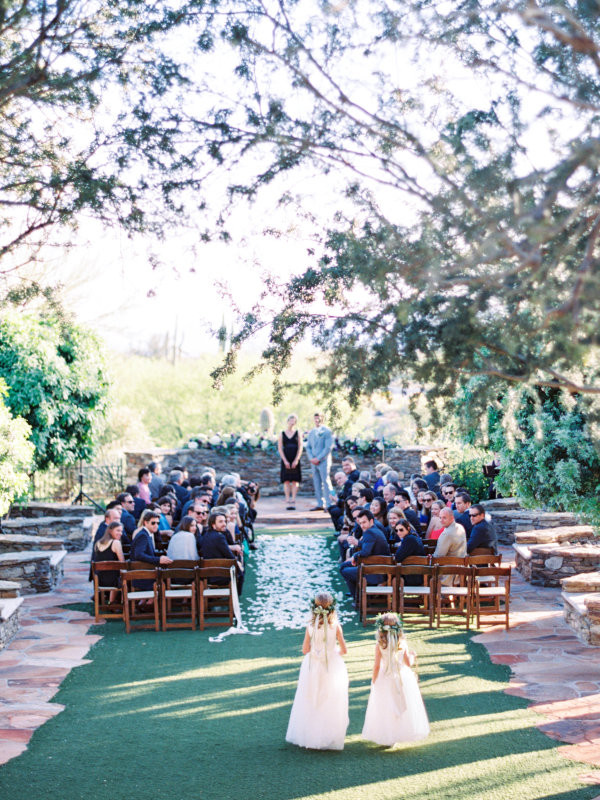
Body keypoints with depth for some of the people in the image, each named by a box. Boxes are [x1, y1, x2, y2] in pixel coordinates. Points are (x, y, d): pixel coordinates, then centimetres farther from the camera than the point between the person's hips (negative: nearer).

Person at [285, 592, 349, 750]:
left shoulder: (310, 627, -9)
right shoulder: (336, 626, -12)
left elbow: (305, 650, -2)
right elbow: (343, 650, -6)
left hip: (312, 667, 1)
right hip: (332, 668, -1)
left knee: (310, 704, 14)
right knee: (331, 706, 8)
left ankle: (308, 737, 21)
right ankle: (329, 739, 12)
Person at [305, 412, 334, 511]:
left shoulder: (327, 431, -5)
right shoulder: (312, 432, 15)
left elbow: (329, 447, -11)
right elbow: (308, 447, 17)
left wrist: (318, 458, -14)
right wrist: (311, 458, -1)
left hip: (323, 461, -6)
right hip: (314, 462, 6)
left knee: (326, 482, -9)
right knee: (317, 483, 7)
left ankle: (328, 505, -8)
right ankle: (320, 504, 11)